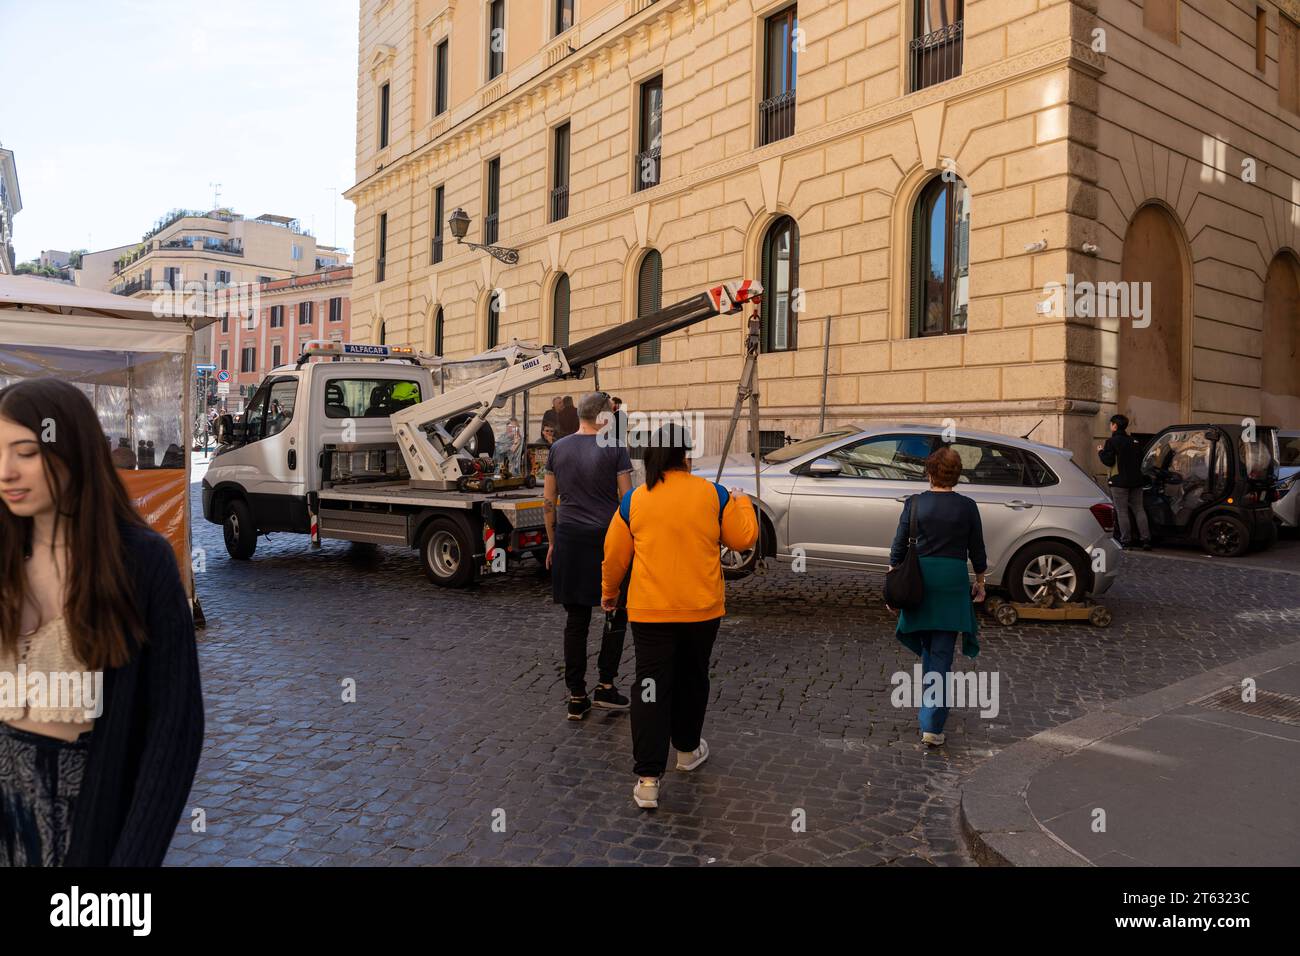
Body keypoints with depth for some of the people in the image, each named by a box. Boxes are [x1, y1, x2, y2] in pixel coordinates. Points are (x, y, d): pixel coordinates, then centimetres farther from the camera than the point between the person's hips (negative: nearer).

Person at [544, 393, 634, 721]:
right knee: (616, 614, 13)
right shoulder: (614, 449, -5)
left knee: (575, 620, 8)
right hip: (607, 539, -4)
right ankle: (605, 686, 10)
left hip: (569, 539, 4)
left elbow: (547, 501, 9)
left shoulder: (558, 449, 6)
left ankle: (576, 697, 12)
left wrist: (553, 541, 17)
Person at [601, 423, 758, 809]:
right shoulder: (713, 495, -5)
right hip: (702, 609, 1)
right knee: (691, 680, 21)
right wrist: (743, 504, 23)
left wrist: (608, 591, 21)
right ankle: (688, 749, 40)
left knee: (651, 688, 2)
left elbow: (615, 555, 3)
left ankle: (648, 778, -2)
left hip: (650, 611, -1)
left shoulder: (634, 500, -3)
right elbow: (743, 538, 4)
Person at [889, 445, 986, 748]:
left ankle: (932, 705, 38)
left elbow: (899, 546, -1)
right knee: (942, 654, 0)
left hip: (920, 579, 1)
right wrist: (980, 582, 18)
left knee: (928, 648, 21)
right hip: (953, 582, -1)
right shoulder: (967, 507, -4)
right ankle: (932, 726, -5)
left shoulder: (915, 503, -3)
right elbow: (977, 549, 4)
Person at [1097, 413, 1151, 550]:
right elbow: (1140, 460, 16)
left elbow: (1108, 462, -11)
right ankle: (1145, 539, 6)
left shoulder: (1112, 441, -9)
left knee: (1122, 512, -1)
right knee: (1139, 510, 10)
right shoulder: (1135, 441, 12)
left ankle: (1126, 541, -2)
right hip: (1137, 481, 6)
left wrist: (1101, 451, 5)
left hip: (1120, 482, -6)